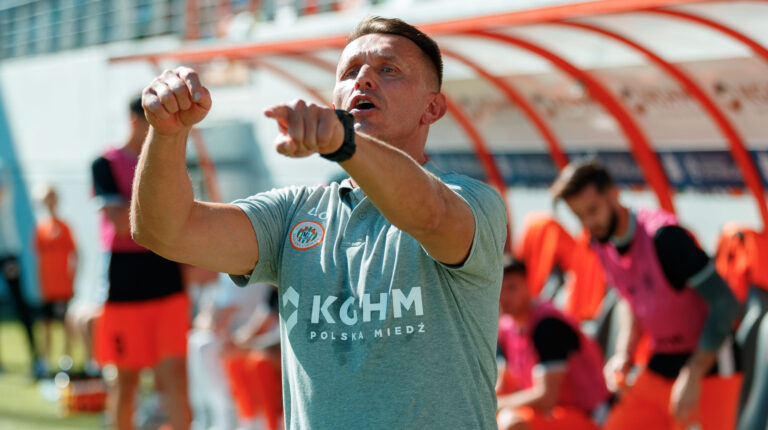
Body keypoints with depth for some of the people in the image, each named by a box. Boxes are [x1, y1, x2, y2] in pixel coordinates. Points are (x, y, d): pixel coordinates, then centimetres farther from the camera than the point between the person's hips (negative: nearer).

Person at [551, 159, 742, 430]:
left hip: (707, 368, -8)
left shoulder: (664, 237, -22)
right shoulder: (603, 245, 3)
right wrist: (623, 355, 4)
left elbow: (725, 304, -22)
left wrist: (691, 376, -24)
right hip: (659, 368, 8)